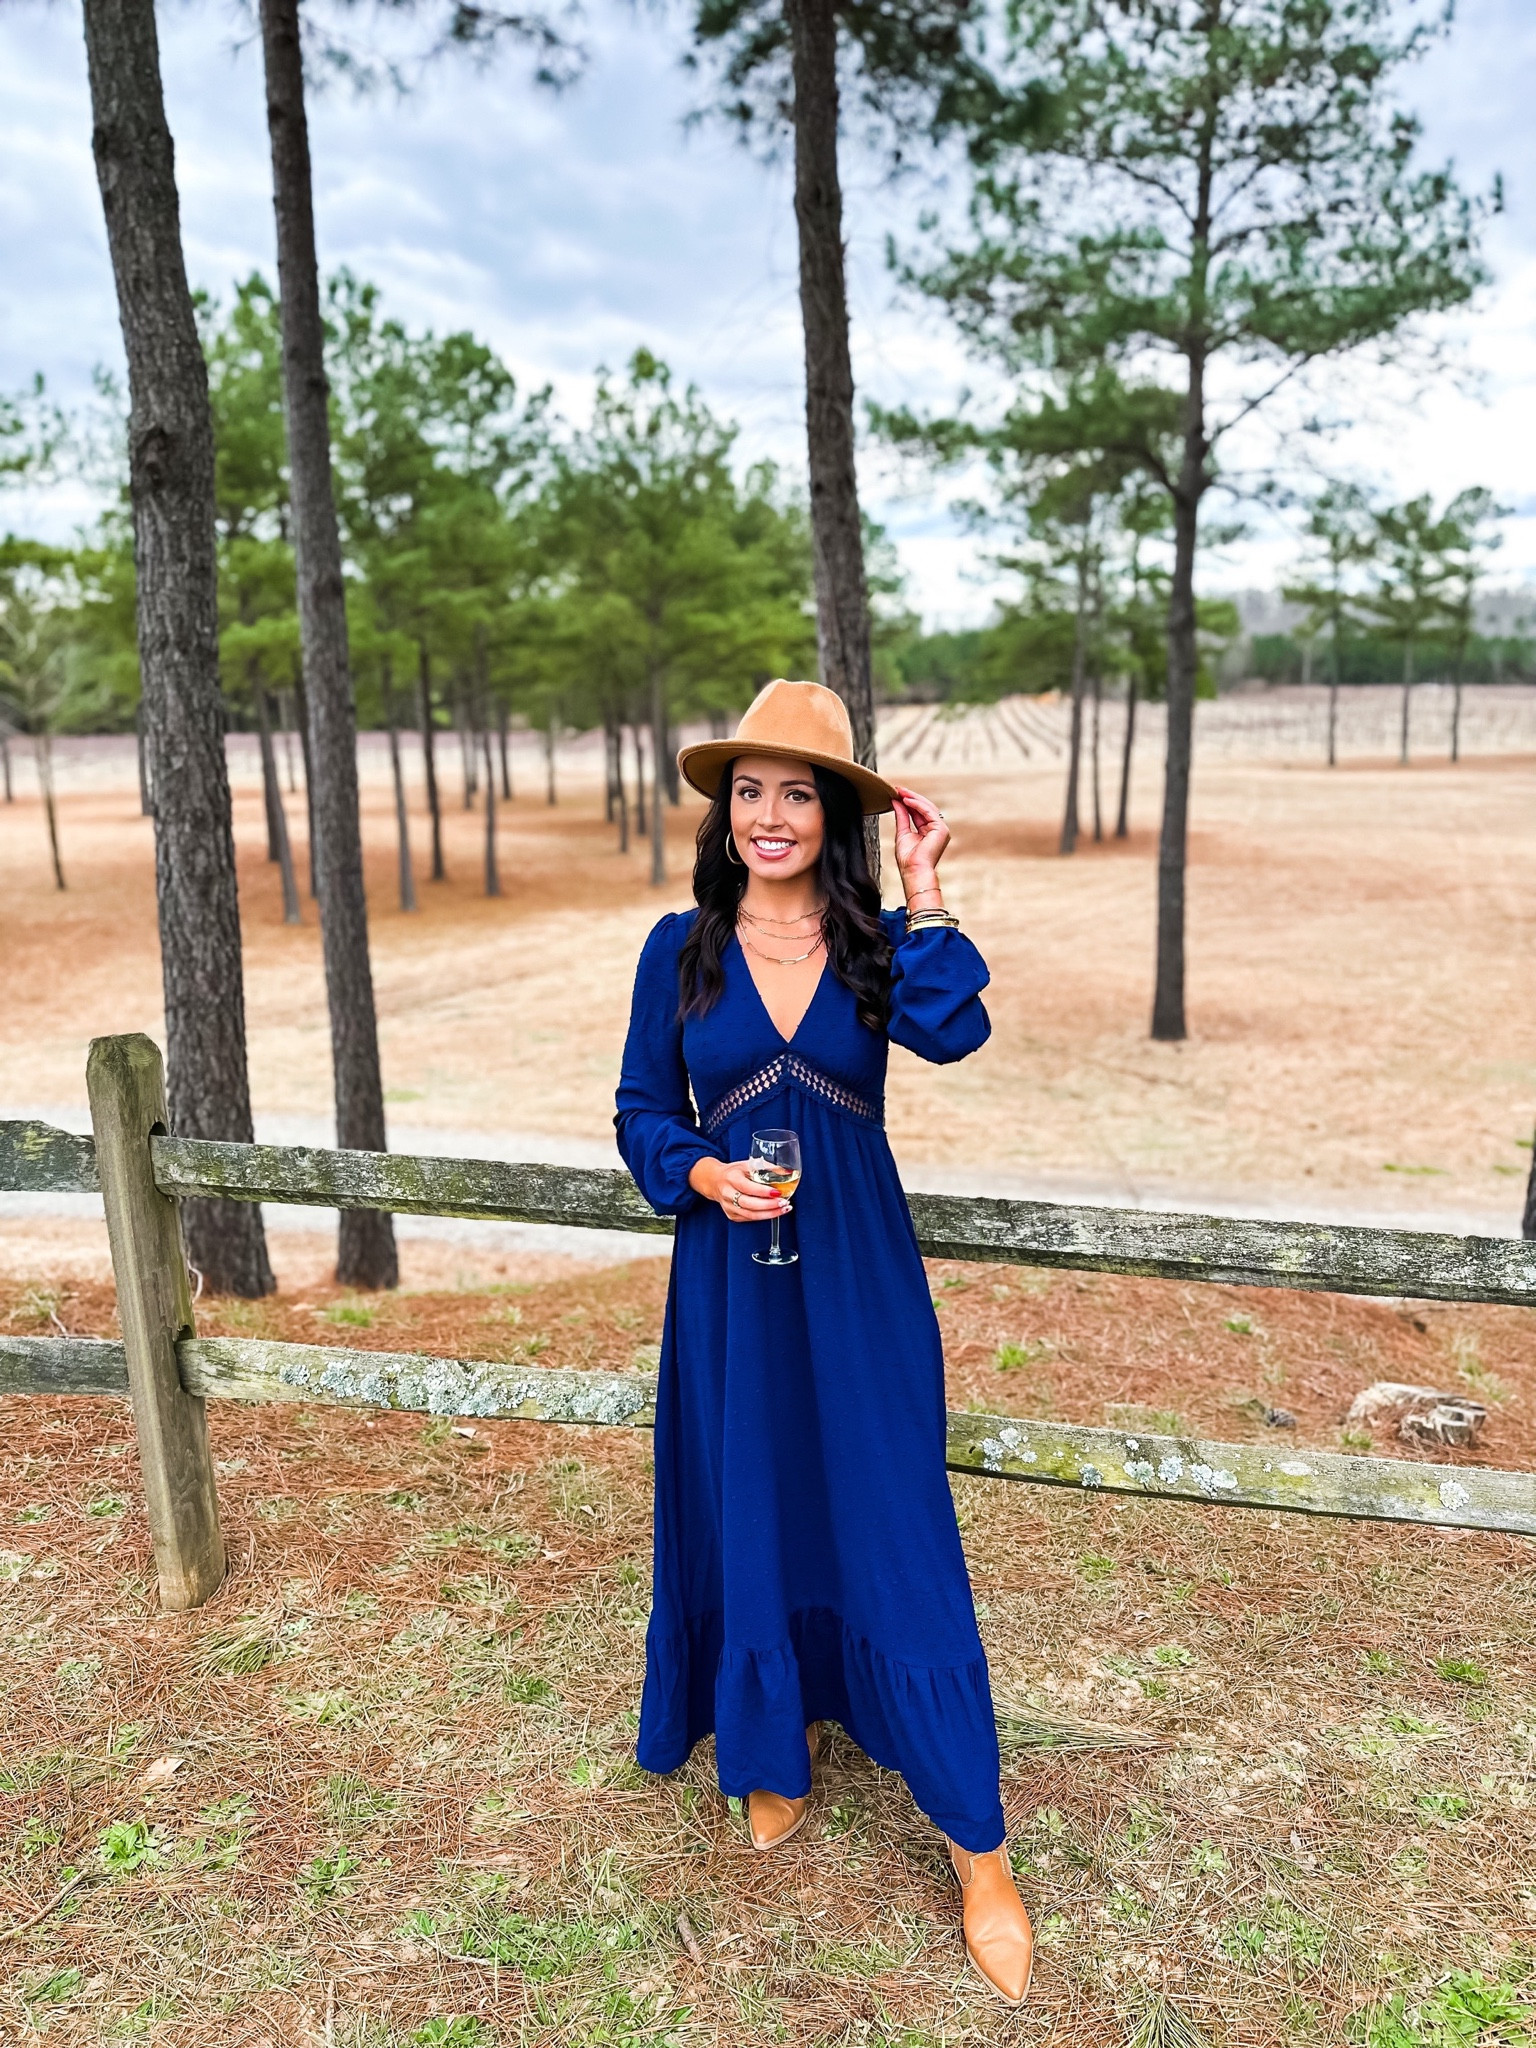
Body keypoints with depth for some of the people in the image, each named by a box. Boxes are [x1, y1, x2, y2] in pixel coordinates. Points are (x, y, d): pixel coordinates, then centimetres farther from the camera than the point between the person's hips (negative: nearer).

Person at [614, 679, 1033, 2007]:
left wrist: (926, 896, -19)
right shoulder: (682, 947, 0)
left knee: (896, 1533, 4)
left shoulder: (878, 941, -2)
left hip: (857, 1278, -1)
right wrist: (701, 1171, -13)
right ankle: (777, 1743, 41)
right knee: (748, 1516, 14)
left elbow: (952, 1034, -22)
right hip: (730, 1276, 1)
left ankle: (979, 1846, 20)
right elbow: (642, 1109, 5)